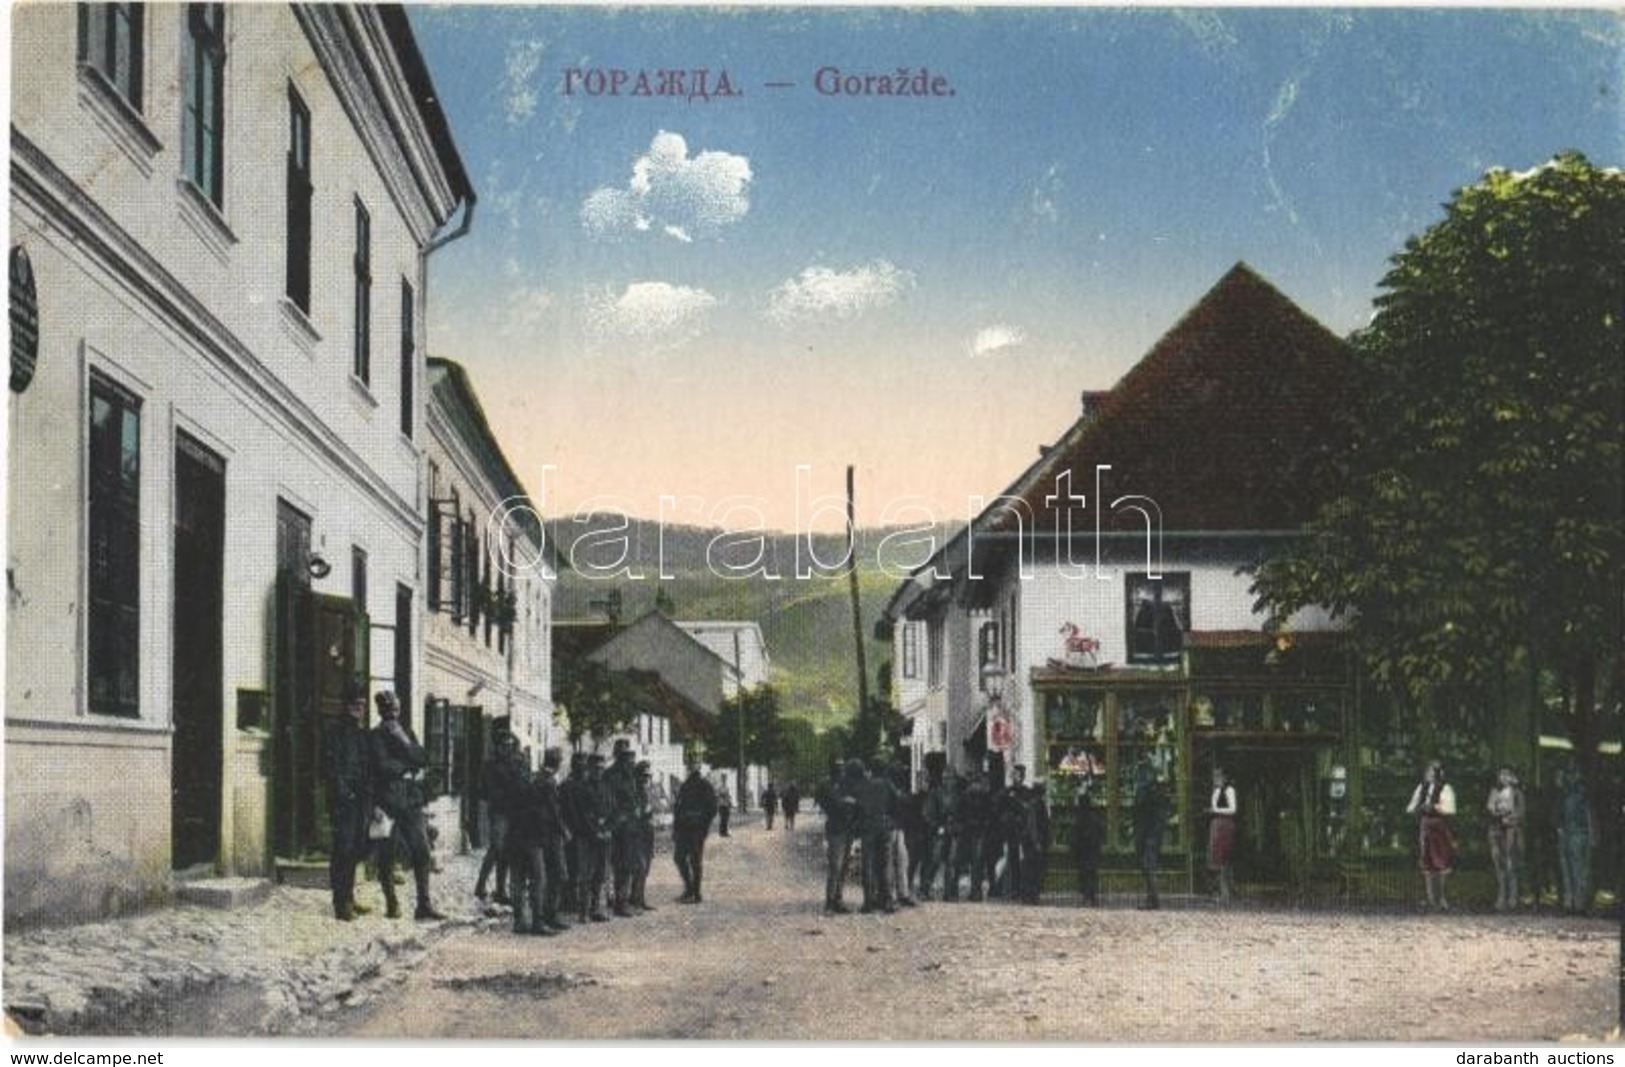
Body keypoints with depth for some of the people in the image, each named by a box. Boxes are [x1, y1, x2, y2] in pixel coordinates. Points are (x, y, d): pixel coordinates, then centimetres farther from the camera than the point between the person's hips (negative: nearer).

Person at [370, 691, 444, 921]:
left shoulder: (406, 731, 18)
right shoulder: (377, 735, -1)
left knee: (422, 852, -1)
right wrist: (408, 767, -2)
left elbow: (423, 758, 9)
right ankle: (392, 904, 10)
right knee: (387, 854, 0)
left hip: (411, 800, 5)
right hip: (389, 799, -5)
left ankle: (424, 906, 1)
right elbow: (382, 766, -12)